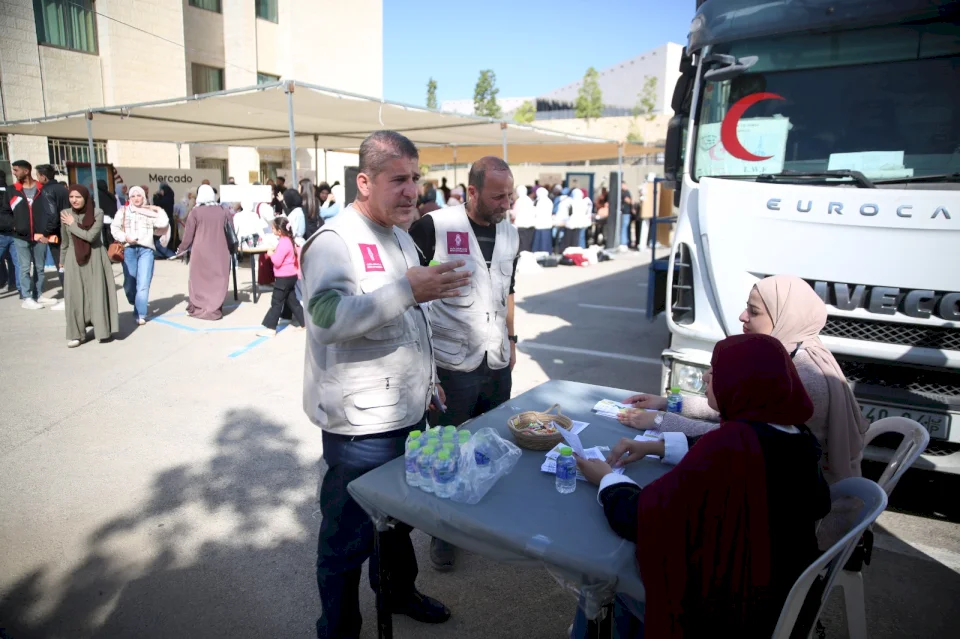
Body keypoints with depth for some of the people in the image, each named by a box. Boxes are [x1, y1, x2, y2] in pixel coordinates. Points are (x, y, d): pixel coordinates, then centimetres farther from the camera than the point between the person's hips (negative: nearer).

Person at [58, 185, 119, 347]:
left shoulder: (97, 213, -10)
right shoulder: (65, 214, -1)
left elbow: (90, 236, -19)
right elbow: (65, 241, 13)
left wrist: (73, 225, -9)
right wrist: (62, 260, 22)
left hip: (95, 257, -2)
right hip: (74, 259, 2)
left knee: (98, 292, 2)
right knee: (75, 295, 0)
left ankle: (103, 329, 12)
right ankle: (76, 334, 6)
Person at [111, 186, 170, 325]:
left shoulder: (150, 212, 12)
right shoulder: (123, 211, 11)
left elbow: (163, 223, 0)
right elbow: (114, 228, 4)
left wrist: (160, 211, 0)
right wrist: (125, 237, -11)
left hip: (146, 249, -1)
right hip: (129, 249, 1)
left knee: (143, 284, -9)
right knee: (130, 282, 5)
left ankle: (140, 314, -6)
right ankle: (137, 305, 31)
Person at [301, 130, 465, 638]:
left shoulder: (399, 237, 11)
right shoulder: (334, 241, -18)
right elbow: (329, 317, -34)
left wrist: (428, 378, 21)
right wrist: (407, 290, -42)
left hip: (407, 412, 9)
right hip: (362, 423, -9)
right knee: (348, 538, 10)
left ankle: (399, 589, 50)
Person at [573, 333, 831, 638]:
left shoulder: (732, 445, -33)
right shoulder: (794, 436, -7)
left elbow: (639, 518, -26)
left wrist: (607, 479, -8)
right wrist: (655, 446, 6)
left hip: (732, 611, -7)